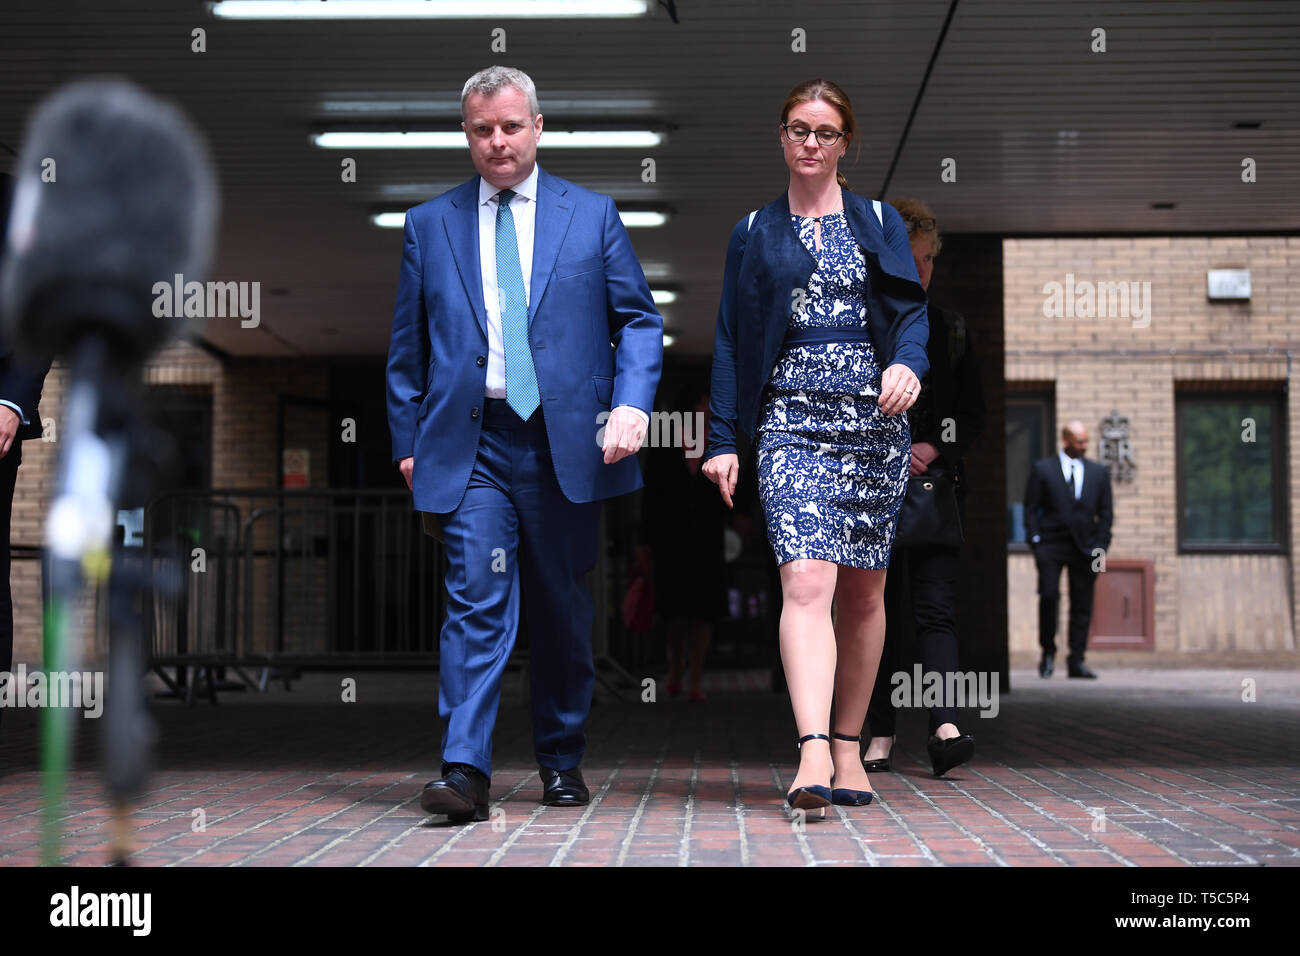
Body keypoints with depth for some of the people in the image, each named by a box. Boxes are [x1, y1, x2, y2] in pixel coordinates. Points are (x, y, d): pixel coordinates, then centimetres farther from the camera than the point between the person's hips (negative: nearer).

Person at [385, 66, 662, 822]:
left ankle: (563, 761, 23)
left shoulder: (592, 215, 8)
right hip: (471, 445, 0)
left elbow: (640, 320, 7)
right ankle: (466, 770, -14)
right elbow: (408, 346, 13)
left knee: (563, 608, 9)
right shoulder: (429, 225, 10)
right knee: (478, 597, -12)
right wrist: (409, 442, 7)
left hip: (565, 441, 1)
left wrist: (631, 403, -9)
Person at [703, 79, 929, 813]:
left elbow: (911, 308, 4)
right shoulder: (755, 235, 14)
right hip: (792, 421, -1)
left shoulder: (880, 223, 14)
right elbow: (732, 340, 11)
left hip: (876, 421, 2)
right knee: (806, 581, -18)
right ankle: (813, 754, -28)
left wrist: (908, 363, -18)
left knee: (864, 591, 5)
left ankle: (848, 749, 17)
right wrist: (725, 439, 4)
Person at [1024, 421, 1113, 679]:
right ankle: (1048, 651, 5)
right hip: (1051, 544, -2)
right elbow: (1031, 508, 4)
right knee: (1049, 596, -13)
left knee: (1082, 604, 0)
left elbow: (1105, 513, 12)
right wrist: (1036, 541, -5)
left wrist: (1100, 547, 3)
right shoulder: (1042, 469, 5)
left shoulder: (1099, 472, 13)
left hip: (1085, 547, 2)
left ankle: (1076, 660, 5)